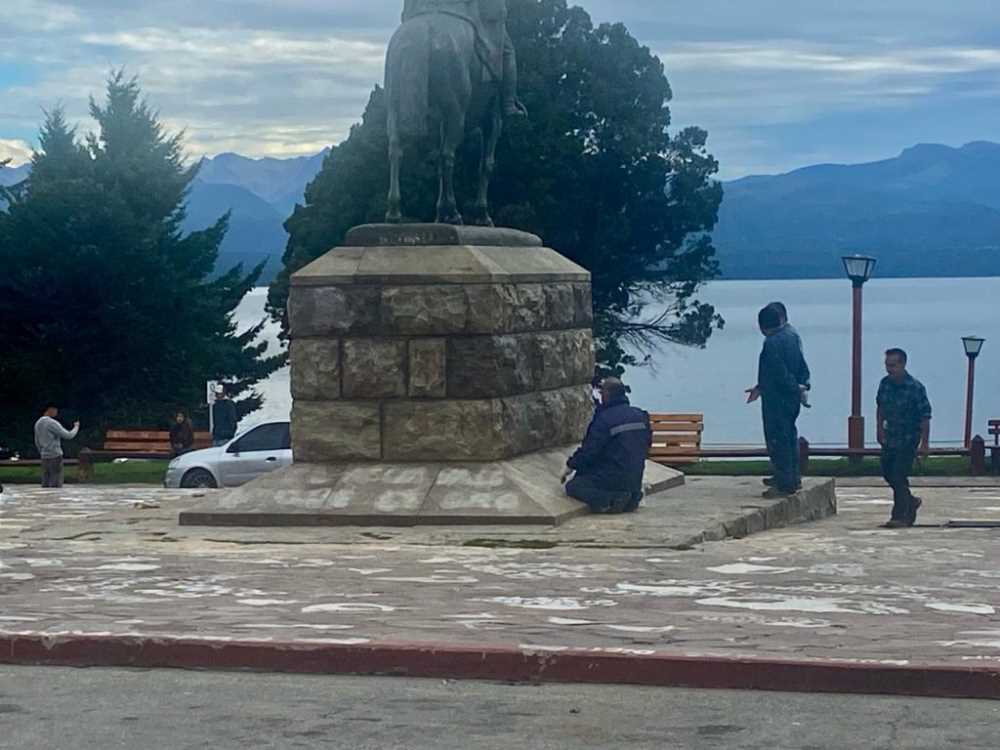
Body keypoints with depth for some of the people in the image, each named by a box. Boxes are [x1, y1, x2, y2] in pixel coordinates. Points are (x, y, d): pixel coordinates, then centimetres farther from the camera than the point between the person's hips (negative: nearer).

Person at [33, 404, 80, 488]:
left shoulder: (38, 423, 12)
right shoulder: (52, 423, -14)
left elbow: (37, 442, 20)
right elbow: (68, 435, -12)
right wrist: (76, 427, 5)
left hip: (44, 457, 8)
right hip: (55, 456, -8)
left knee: (45, 484, 7)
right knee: (56, 484, -7)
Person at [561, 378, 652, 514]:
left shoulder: (604, 419, -17)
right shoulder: (641, 416, 5)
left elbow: (589, 450, -16)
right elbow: (647, 443, 16)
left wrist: (570, 466, 0)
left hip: (614, 479, -8)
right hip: (635, 480, 8)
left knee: (572, 486, 2)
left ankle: (610, 500, -20)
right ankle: (633, 495, 6)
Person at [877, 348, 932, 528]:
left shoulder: (915, 388, -20)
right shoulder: (885, 383, -3)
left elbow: (925, 417, -17)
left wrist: (924, 444, -18)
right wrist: (880, 429, 10)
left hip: (908, 439, -7)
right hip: (890, 436, 7)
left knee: (899, 476, -11)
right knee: (887, 472, 14)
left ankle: (900, 516, -4)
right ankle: (910, 502, 36)